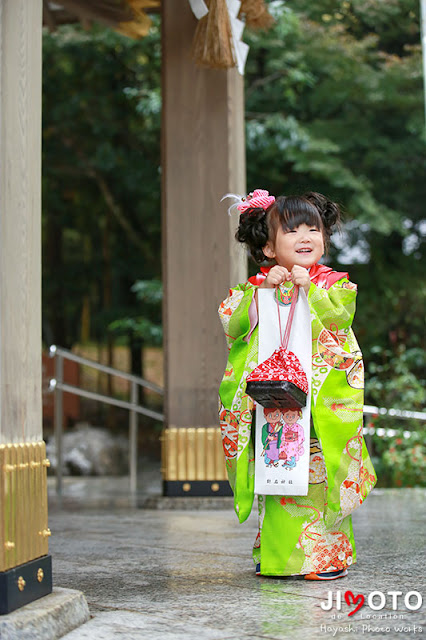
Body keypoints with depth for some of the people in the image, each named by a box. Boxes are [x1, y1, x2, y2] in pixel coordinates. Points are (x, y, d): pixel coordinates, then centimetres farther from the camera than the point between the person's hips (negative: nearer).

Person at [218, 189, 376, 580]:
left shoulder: (335, 285, 7)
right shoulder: (256, 287, 10)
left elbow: (339, 319, -10)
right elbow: (233, 327, -3)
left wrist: (308, 289, -15)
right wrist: (263, 289, -11)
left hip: (323, 399, -2)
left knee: (319, 474, -5)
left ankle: (328, 554, 6)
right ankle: (276, 553, 13)